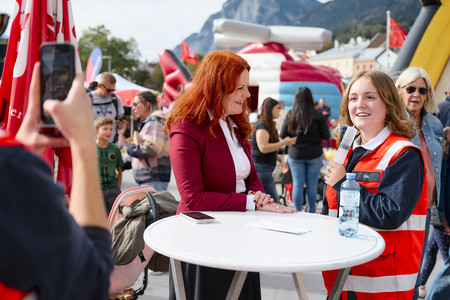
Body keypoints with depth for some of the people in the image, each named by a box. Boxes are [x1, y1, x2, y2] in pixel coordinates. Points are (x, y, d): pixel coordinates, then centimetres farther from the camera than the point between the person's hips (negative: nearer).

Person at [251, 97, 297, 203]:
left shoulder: (269, 125, 18)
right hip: (260, 167, -10)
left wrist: (280, 159, 13)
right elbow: (263, 148, -23)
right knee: (273, 201, -12)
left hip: (266, 168, 10)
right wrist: (284, 142, -16)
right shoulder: (262, 125, -13)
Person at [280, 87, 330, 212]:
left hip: (295, 155, 1)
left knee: (297, 184, 6)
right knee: (312, 185, 9)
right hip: (314, 155, -1)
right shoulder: (317, 115, -10)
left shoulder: (290, 115, -6)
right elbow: (326, 135, -7)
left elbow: (283, 135, -1)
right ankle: (311, 212, 18)